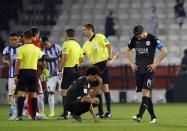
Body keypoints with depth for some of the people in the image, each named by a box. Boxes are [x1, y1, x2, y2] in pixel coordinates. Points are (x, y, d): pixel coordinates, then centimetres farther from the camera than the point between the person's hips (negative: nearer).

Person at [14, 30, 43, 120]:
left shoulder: (21, 49, -10)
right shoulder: (37, 49, 5)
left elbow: (18, 63, -13)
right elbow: (40, 56, 28)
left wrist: (16, 75, -9)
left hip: (23, 72, -4)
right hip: (33, 72, 4)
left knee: (20, 93, -7)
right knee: (33, 94, 10)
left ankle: (19, 115, -16)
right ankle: (34, 115, 11)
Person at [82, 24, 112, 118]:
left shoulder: (99, 37, -4)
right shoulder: (86, 44, 15)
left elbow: (109, 45, -12)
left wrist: (109, 58, -18)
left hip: (103, 64, -7)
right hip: (94, 66, 7)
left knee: (105, 87, -10)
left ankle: (108, 111, -9)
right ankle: (100, 112, 6)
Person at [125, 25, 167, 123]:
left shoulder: (152, 39, -9)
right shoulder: (134, 39, 5)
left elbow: (164, 51, -8)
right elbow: (127, 50, 23)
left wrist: (155, 63, -9)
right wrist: (131, 63, 12)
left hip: (149, 70, -5)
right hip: (138, 70, 5)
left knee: (145, 91, -16)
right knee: (145, 93, 5)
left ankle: (139, 116, -25)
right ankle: (153, 116, 14)